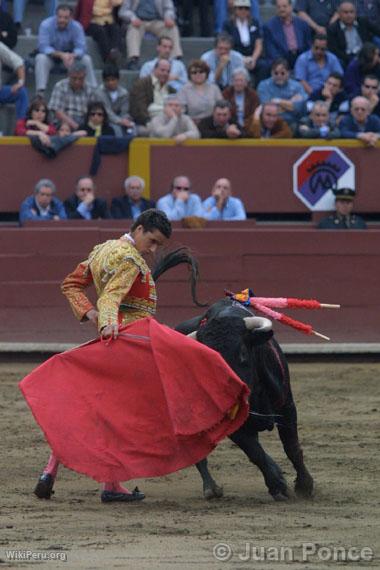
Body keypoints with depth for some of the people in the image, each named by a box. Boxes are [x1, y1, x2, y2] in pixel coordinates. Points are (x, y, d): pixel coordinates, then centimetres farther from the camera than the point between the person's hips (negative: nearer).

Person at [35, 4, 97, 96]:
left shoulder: (77, 27, -14)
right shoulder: (46, 25, -21)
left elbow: (80, 47, -20)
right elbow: (43, 47, -28)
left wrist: (72, 56, -44)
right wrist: (61, 55, -42)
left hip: (68, 57, 2)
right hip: (51, 56, -2)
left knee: (86, 59, -21)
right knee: (41, 58, -34)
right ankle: (40, 92, -40)